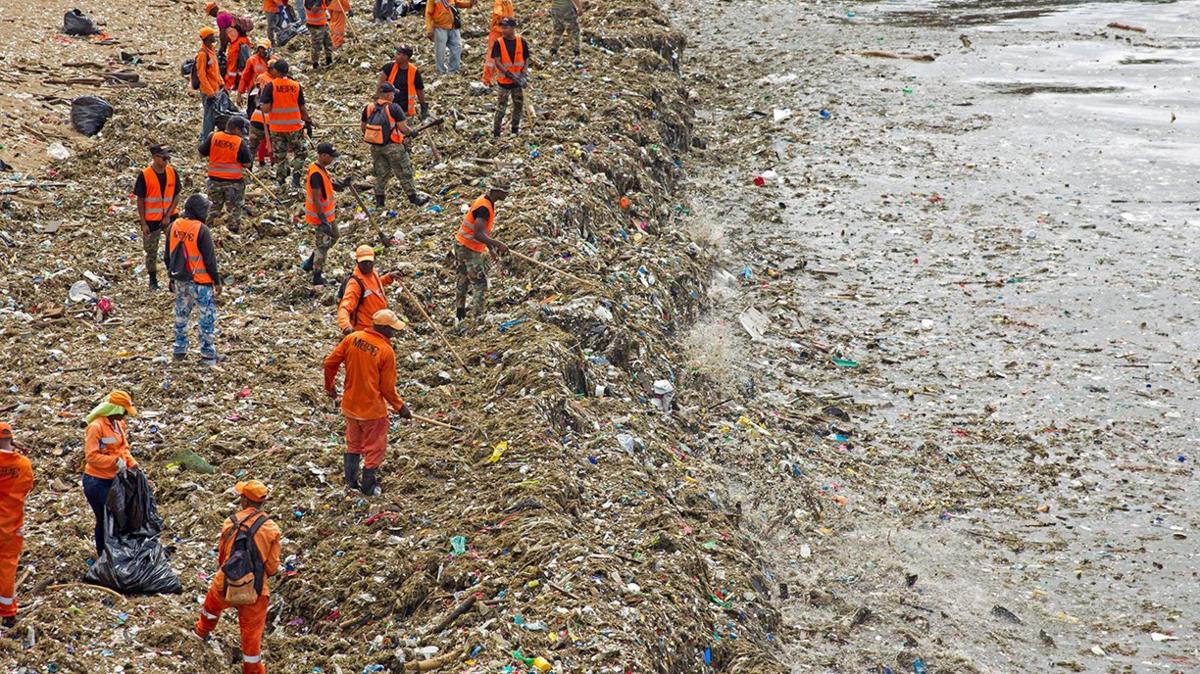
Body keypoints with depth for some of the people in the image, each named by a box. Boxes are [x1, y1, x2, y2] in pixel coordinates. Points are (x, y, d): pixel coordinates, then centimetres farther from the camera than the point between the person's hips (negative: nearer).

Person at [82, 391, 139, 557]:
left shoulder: (119, 424, 4)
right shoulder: (96, 427, -20)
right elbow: (91, 456, -23)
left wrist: (132, 463, -3)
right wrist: (115, 462, -27)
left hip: (113, 479, 7)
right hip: (97, 482, -7)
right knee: (103, 519, 3)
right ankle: (102, 555, 16)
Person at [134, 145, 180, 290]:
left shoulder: (172, 172, -4)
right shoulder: (144, 175, -14)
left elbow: (176, 196, 1)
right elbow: (140, 200, -9)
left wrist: (168, 215, -10)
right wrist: (143, 223, -10)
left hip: (169, 217, 2)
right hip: (151, 219, -2)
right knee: (151, 251, 10)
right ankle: (153, 280, 27)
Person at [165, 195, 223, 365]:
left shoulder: (173, 227, 1)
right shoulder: (201, 230, -19)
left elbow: (168, 255, 10)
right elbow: (210, 259, -15)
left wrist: (172, 277, 21)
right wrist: (217, 281, -5)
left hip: (180, 281, 6)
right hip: (199, 281, -6)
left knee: (181, 315, 19)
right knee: (207, 317, 4)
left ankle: (180, 350, 26)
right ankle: (208, 354, 6)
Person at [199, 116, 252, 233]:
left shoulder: (213, 137, -7)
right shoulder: (241, 142, -15)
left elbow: (201, 153, 1)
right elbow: (247, 164, -11)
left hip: (215, 179, 3)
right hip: (234, 181, -3)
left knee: (215, 205, 21)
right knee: (235, 208, 13)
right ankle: (234, 229, 18)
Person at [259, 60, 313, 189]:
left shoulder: (270, 86, -11)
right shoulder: (296, 86, -3)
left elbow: (265, 109, -16)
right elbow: (302, 108, 2)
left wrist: (260, 100, 5)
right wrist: (308, 123, 13)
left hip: (276, 127, -1)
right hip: (295, 127, 1)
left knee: (279, 156, 12)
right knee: (299, 152, 16)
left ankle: (281, 181, 14)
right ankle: (296, 174, -2)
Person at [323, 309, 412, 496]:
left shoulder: (352, 338, -7)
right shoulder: (386, 351, -20)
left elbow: (330, 362, -2)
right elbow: (387, 388, -14)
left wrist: (330, 386, 15)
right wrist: (400, 407, 1)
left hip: (350, 405, 5)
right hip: (372, 410, -5)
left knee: (353, 445, 24)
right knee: (373, 449, 15)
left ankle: (351, 482, 32)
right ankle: (368, 486, 26)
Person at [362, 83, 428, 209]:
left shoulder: (369, 108, 0)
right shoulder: (393, 108, -16)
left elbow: (363, 126, 10)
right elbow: (403, 128, -18)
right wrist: (411, 132, 2)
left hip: (375, 146, 5)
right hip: (392, 147, -5)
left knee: (381, 173, 18)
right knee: (404, 173, 7)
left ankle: (379, 199, 20)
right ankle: (413, 197, 15)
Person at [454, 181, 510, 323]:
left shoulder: (485, 201, 8)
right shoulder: (484, 208, -23)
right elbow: (478, 234, -30)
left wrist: (490, 247, 21)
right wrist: (498, 244, -28)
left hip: (461, 246, 10)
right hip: (469, 250, -10)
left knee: (463, 282, 16)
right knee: (480, 284, -5)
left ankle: (459, 317, 25)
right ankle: (478, 318, -6)